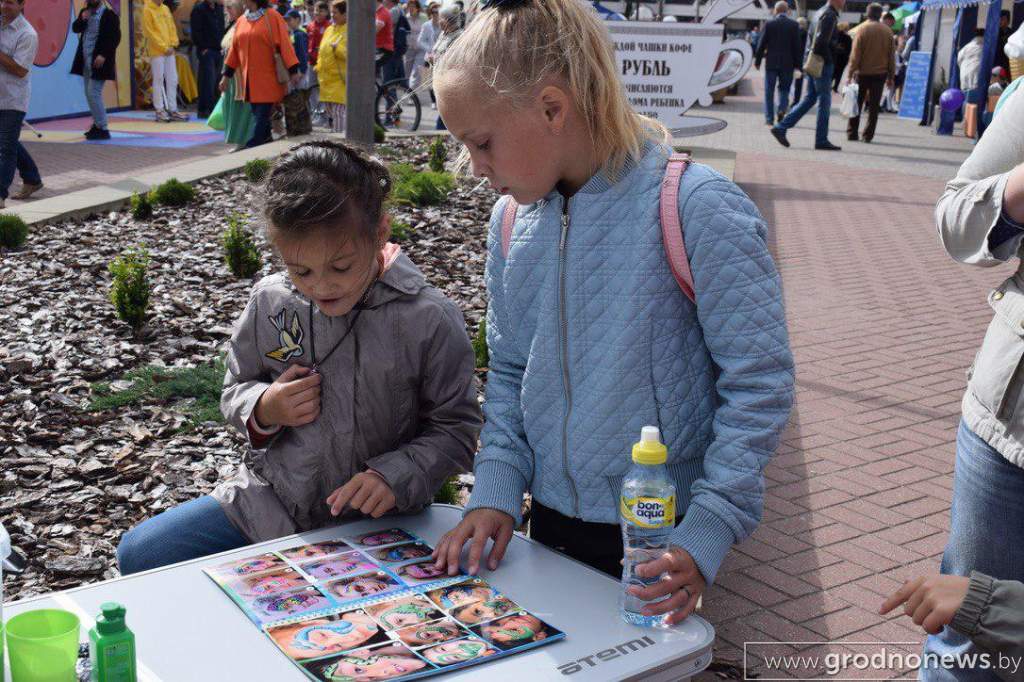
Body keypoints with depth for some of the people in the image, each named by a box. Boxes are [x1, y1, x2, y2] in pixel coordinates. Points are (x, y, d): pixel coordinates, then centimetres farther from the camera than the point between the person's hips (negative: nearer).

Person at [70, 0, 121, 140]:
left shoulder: (109, 15, -11)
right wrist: (82, 19, -7)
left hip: (98, 61, -8)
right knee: (89, 94, 12)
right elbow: (75, 29, 12)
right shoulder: (85, 12, 13)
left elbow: (115, 38, -15)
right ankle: (97, 125, 22)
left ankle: (102, 129, -7)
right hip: (86, 61, 8)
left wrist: (103, 55, -23)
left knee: (93, 93, -12)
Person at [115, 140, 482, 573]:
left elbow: (455, 428, -7)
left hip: (370, 524, -4)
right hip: (268, 503, 4)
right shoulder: (269, 302, -4)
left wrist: (394, 477, -24)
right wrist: (263, 410, -12)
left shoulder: (430, 320, -16)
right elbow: (236, 389, 12)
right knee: (139, 553, -3)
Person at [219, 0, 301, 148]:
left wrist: (293, 70, -15)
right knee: (257, 112, 8)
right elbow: (234, 48, 16)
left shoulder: (272, 16, -5)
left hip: (268, 77, -6)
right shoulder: (242, 21, 12)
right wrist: (226, 75, 15)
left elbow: (284, 43, -10)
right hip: (250, 78, 6)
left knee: (262, 113, -10)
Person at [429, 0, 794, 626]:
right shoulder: (512, 218, -1)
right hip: (550, 516, 5)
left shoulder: (696, 207, -20)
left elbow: (760, 382, -17)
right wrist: (496, 490, -3)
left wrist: (706, 537, -20)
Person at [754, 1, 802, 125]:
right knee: (784, 88, 14)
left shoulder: (769, 24, -4)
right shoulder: (794, 25, -2)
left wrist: (757, 61, 8)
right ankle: (782, 108, -10)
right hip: (787, 63, 1)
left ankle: (769, 118, 5)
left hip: (771, 63, -1)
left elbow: (762, 44, -2)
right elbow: (797, 46, -2)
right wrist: (797, 64, 4)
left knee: (769, 91, 7)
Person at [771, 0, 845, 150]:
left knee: (809, 99, 12)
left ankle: (781, 127, 8)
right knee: (824, 102, -1)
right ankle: (821, 140, 4)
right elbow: (822, 40, -23)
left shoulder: (822, 12, 16)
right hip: (823, 64, -9)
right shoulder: (830, 15, -14)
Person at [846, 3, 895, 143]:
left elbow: (855, 54, -10)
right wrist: (891, 76, 11)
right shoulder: (887, 32, 2)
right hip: (880, 74, 2)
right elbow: (892, 56, 5)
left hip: (862, 73, -2)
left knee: (857, 104, 8)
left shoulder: (863, 29, -7)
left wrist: (851, 74, -7)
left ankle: (852, 134, 8)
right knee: (874, 106, 5)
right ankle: (868, 136, 4)